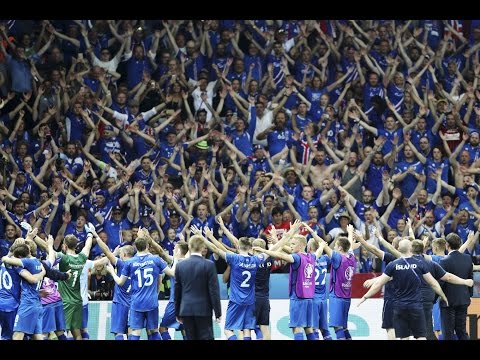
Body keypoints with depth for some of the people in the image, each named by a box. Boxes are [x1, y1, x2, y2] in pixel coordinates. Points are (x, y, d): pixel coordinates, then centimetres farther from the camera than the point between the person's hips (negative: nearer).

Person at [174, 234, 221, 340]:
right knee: (206, 337, -2)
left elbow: (177, 291, 8)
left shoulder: (180, 265, 2)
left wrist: (177, 313, 16)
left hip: (186, 310, 3)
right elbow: (214, 290, -7)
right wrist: (218, 312, -1)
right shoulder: (209, 265, -8)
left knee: (191, 338, 6)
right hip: (203, 310, -3)